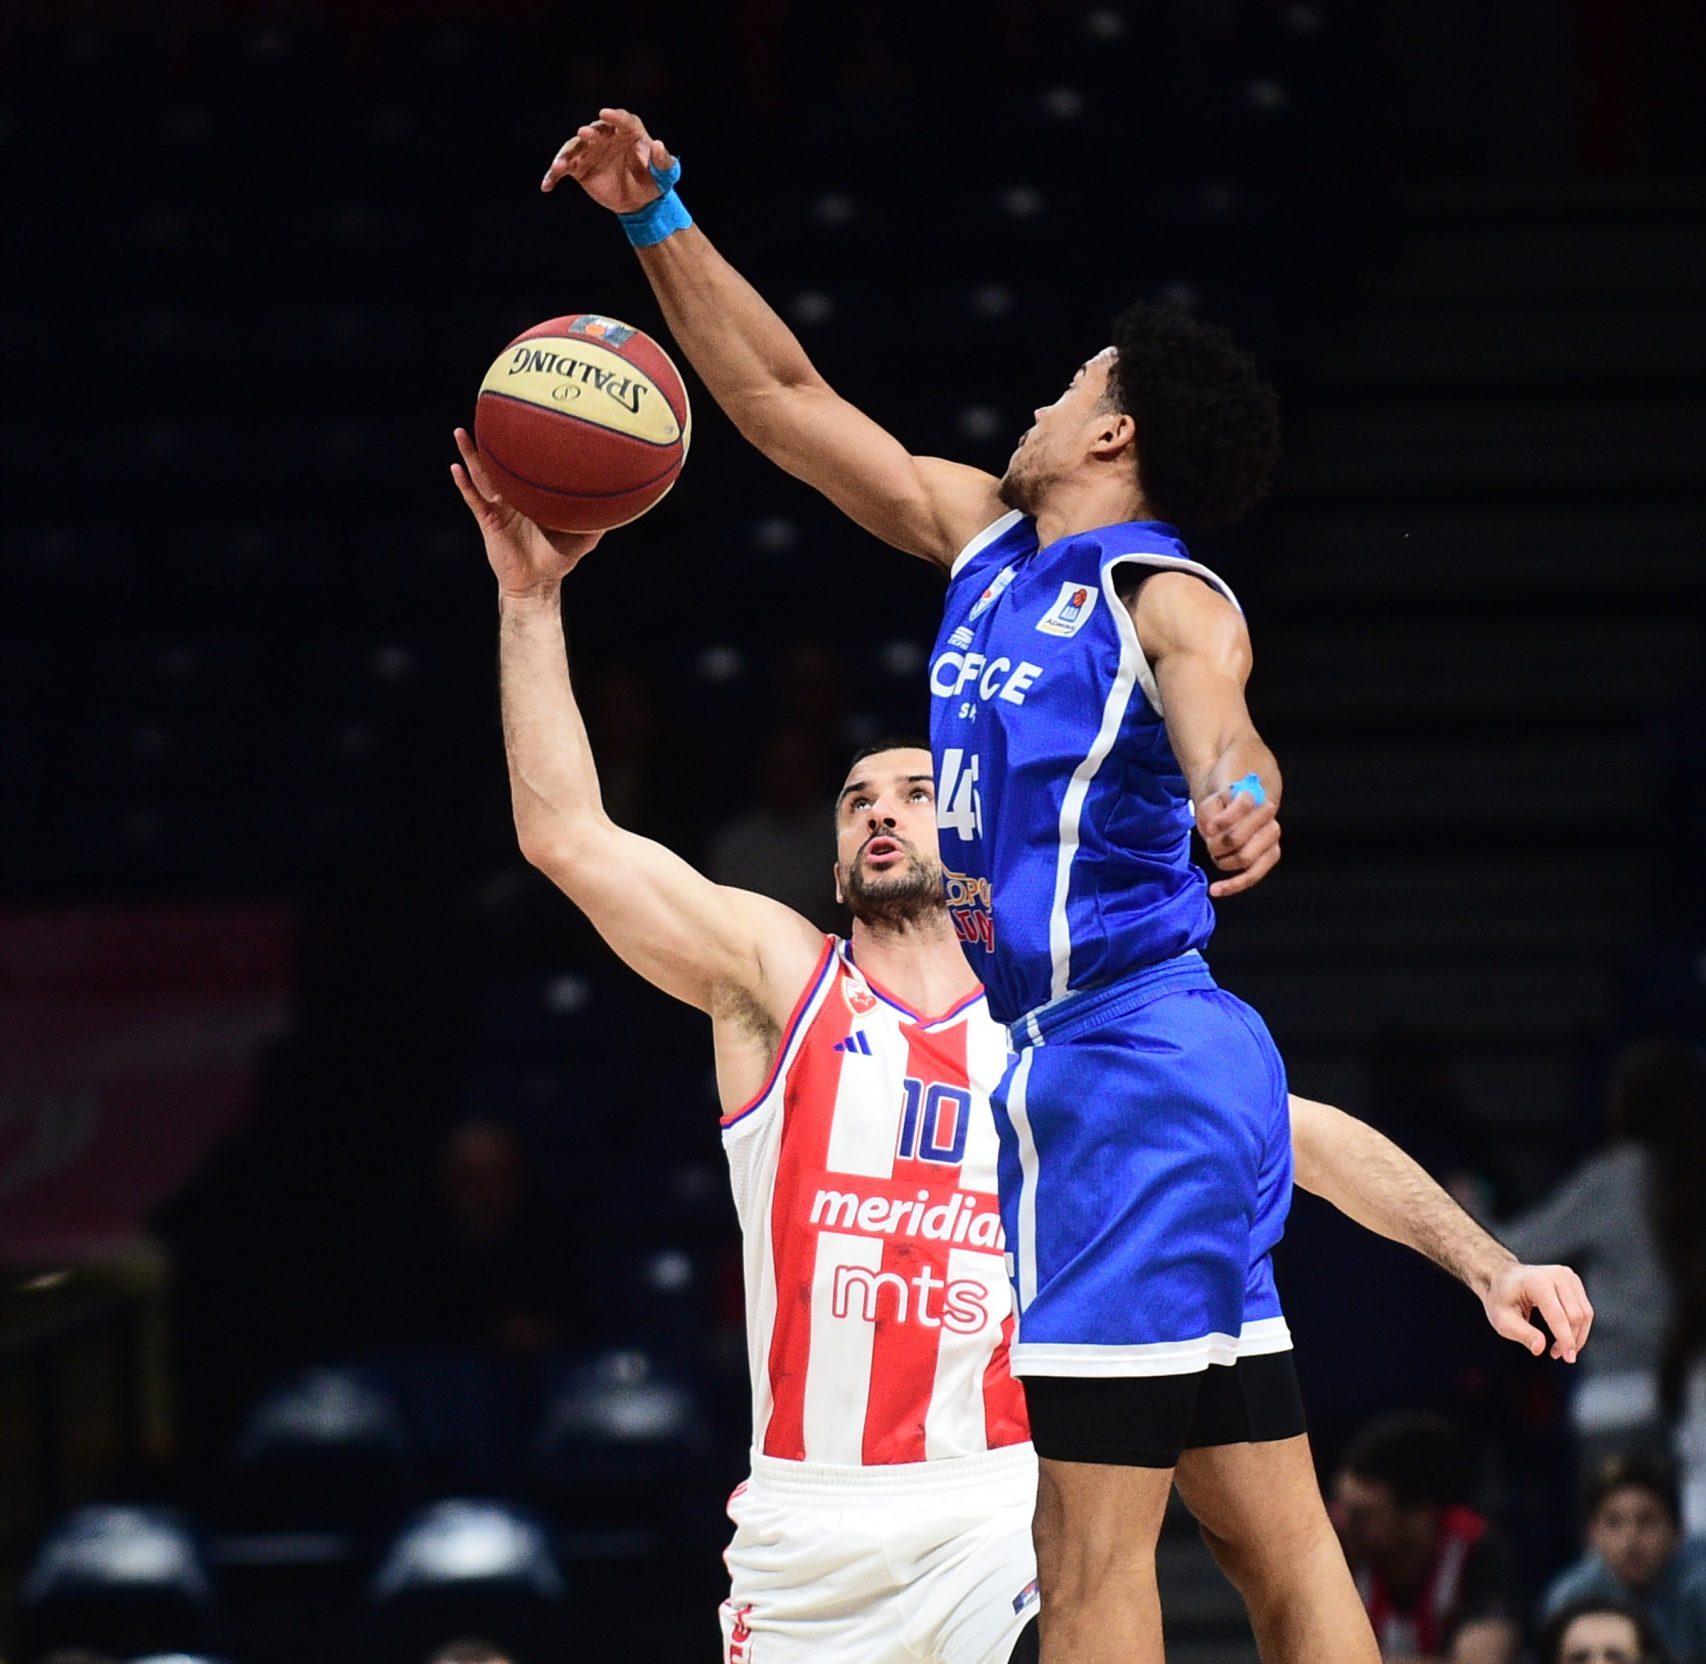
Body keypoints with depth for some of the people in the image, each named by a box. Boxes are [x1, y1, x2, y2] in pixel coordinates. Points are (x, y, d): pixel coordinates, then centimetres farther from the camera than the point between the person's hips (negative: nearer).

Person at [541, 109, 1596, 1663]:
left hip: (1125, 1062, -9)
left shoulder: (1170, 601, -12)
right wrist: (659, 219, 18)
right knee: (1275, 1533, 7)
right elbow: (786, 396, 21)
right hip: (1073, 1063, 9)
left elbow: (1217, 716, -34)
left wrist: (1239, 800, -56)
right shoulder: (983, 535, 13)